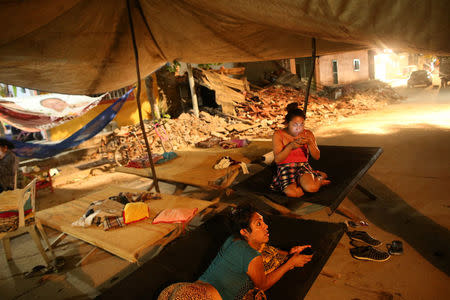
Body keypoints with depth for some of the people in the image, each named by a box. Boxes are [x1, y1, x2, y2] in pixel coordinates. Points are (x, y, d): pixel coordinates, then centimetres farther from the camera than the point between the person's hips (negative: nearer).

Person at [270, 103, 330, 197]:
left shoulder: (308, 134, 2)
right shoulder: (278, 135, -7)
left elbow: (317, 157, 0)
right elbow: (277, 159, -12)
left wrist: (309, 143, -20)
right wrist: (291, 146, -27)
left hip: (303, 166, 1)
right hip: (286, 168, -1)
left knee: (311, 187, -31)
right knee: (292, 192, -30)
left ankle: (319, 177, 6)